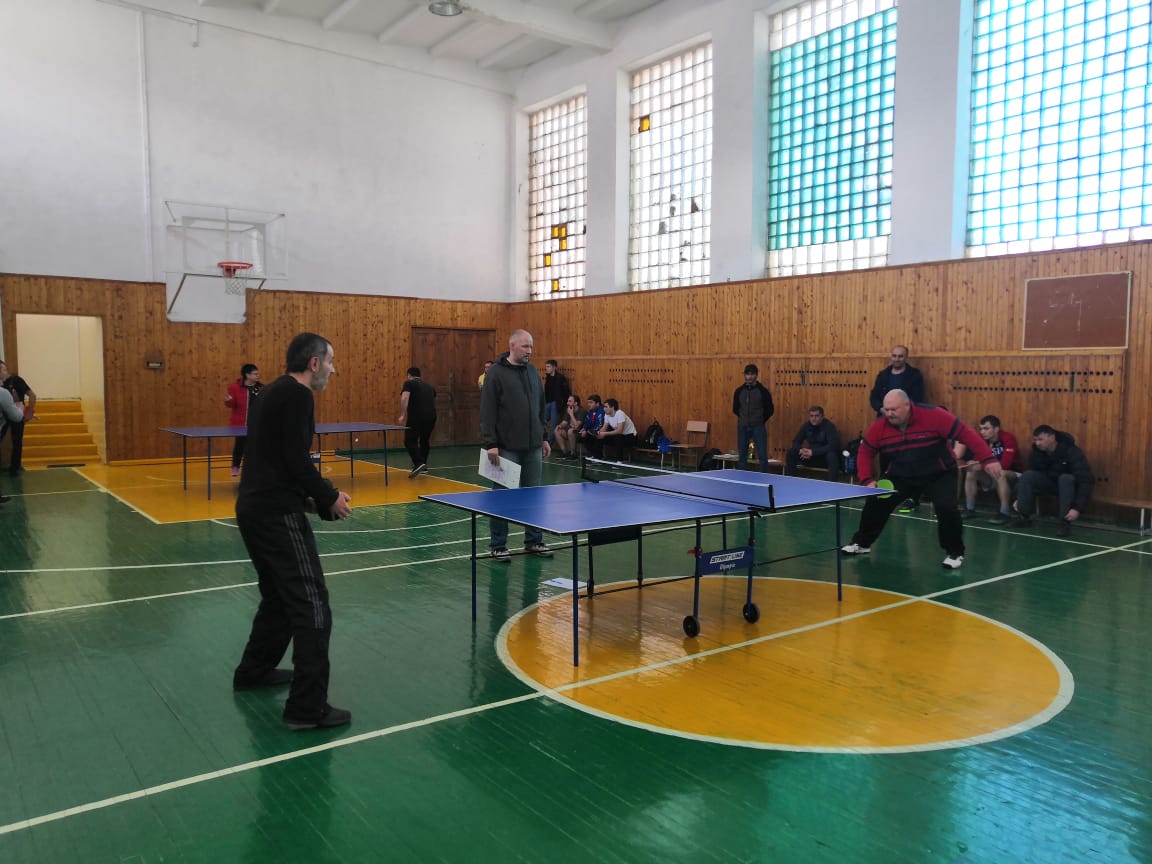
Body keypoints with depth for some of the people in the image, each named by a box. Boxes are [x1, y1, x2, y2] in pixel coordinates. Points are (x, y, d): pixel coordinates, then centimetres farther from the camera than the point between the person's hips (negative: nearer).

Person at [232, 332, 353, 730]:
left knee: (280, 595, 26)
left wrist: (313, 495, 15)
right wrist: (329, 498, -7)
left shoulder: (273, 392, 17)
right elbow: (296, 460, -20)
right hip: (277, 514, -10)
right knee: (312, 604, -7)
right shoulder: (297, 395, -12)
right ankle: (308, 707, -6)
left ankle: (254, 670, 41)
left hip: (254, 508, 10)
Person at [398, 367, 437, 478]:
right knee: (425, 440, 21)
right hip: (431, 416, 6)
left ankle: (419, 463, -20)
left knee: (410, 441, -1)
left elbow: (404, 399, -11)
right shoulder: (429, 386, 25)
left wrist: (403, 415, -14)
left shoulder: (409, 383, 7)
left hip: (416, 416, -6)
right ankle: (423, 466, 28)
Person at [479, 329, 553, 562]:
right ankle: (497, 546, 13)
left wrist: (544, 437, 16)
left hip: (533, 447, 6)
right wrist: (490, 444, -16)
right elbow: (487, 412, -11)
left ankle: (534, 541, 22)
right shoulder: (496, 373, -7)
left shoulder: (533, 372, 12)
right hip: (507, 447, -6)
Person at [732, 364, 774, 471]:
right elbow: (735, 409, 16)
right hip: (742, 427, 3)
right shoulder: (739, 391, 5)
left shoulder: (763, 391, -4)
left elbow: (770, 410, 1)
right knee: (742, 456, 8)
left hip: (758, 427, -3)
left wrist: (760, 421, 2)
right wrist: (744, 418, 10)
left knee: (763, 456, -4)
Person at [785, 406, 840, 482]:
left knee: (832, 455, -38)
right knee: (790, 452, -12)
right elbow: (796, 442, 3)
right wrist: (801, 450, -21)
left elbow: (832, 446, -26)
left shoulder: (829, 426, -15)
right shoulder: (806, 426, 1)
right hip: (810, 457, 5)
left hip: (825, 458, -5)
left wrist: (813, 452, -32)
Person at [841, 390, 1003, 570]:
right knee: (875, 505, -1)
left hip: (939, 474, -3)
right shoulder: (879, 427, -13)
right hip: (900, 477, 3)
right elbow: (865, 452, -1)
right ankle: (862, 543, 24)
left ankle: (955, 553, 2)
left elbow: (965, 434, -20)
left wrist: (988, 459, -26)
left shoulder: (933, 415, -23)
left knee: (946, 508, -23)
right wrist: (867, 480, -13)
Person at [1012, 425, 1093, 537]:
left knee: (1066, 478, -38)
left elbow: (1085, 481, -32)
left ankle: (1065, 522, -34)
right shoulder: (1036, 453, -11)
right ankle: (1023, 515, -14)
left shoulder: (1072, 452, -28)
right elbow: (1029, 478, 1)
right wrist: (1020, 499, -9)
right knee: (1027, 475, -21)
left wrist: (1077, 508, -39)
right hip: (1050, 483, 4)